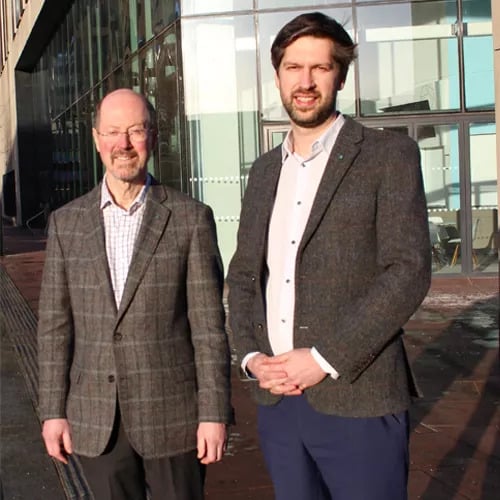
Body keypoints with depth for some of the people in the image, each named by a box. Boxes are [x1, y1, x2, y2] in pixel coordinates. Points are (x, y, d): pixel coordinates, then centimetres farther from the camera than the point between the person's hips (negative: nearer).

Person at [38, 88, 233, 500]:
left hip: (173, 415, -2)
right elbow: (55, 324, 6)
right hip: (96, 420, 3)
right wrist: (53, 409, 3)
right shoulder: (66, 223, 4)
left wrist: (215, 413, -8)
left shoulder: (191, 218, -5)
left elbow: (209, 323, -6)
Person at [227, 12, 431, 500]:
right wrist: (252, 357, -2)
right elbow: (243, 275, 14)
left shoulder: (389, 155, -3)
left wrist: (326, 359, -16)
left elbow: (408, 271, -12)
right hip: (276, 400, 5)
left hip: (357, 402, -5)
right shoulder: (265, 170, 13)